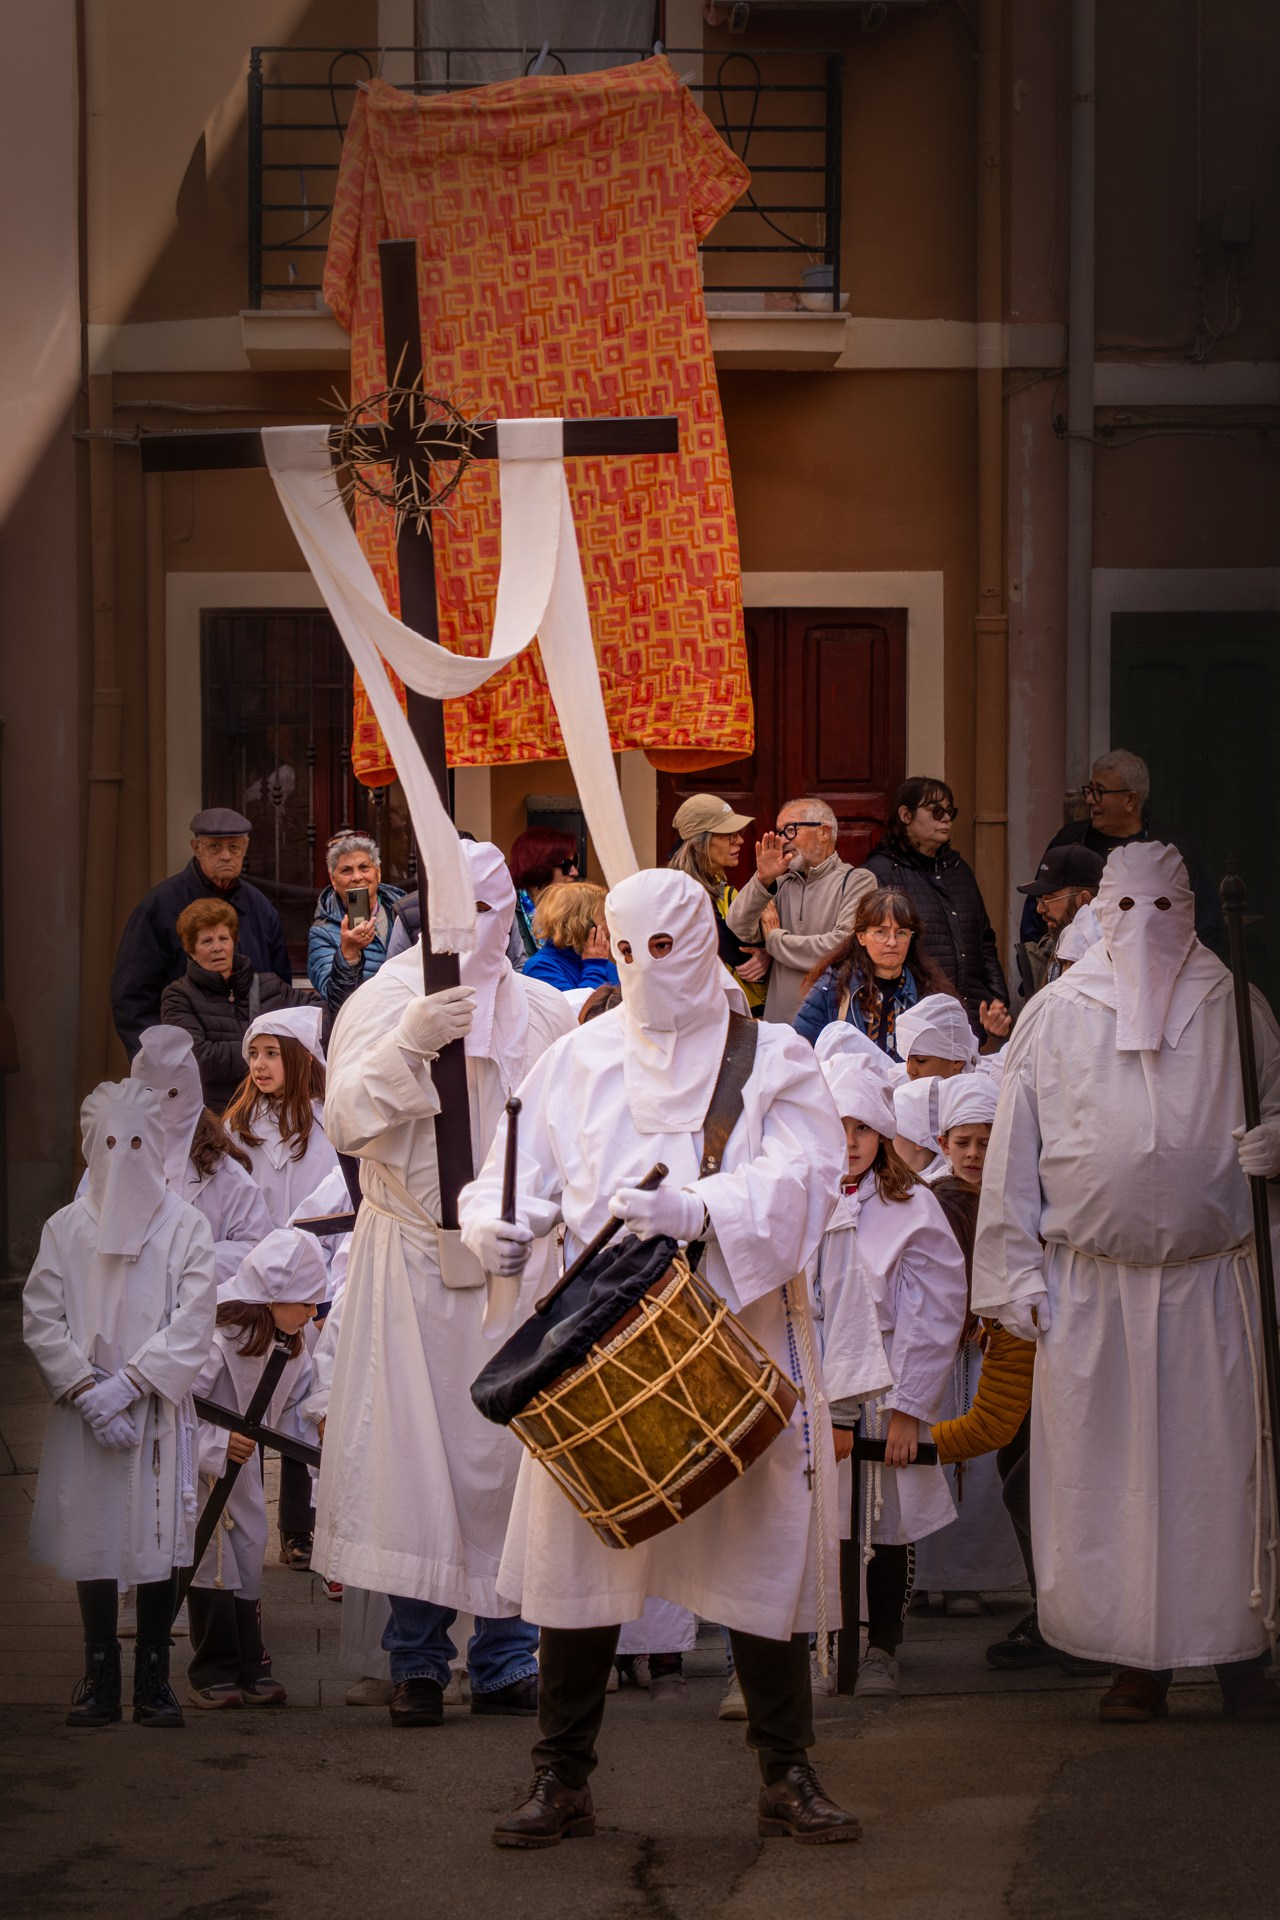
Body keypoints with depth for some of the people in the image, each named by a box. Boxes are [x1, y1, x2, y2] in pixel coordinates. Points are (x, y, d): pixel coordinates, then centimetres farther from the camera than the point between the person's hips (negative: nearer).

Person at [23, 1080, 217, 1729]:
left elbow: (192, 1326, -5)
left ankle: (153, 1679, 6)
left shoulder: (184, 1227, 3)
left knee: (156, 1542, -2)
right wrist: (86, 1391, -10)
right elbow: (41, 1319, 2)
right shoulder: (65, 1228, 8)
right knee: (92, 1538, 2)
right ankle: (99, 1680, 8)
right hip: (83, 1413, 1)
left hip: (158, 1412, -1)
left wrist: (126, 1386, -13)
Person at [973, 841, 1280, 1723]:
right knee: (1107, 1468, 1)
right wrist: (1019, 1273, 0)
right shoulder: (1056, 1015, 5)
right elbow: (1014, 1154, 6)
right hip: (1092, 1285, 0)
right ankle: (1140, 1658, 11)